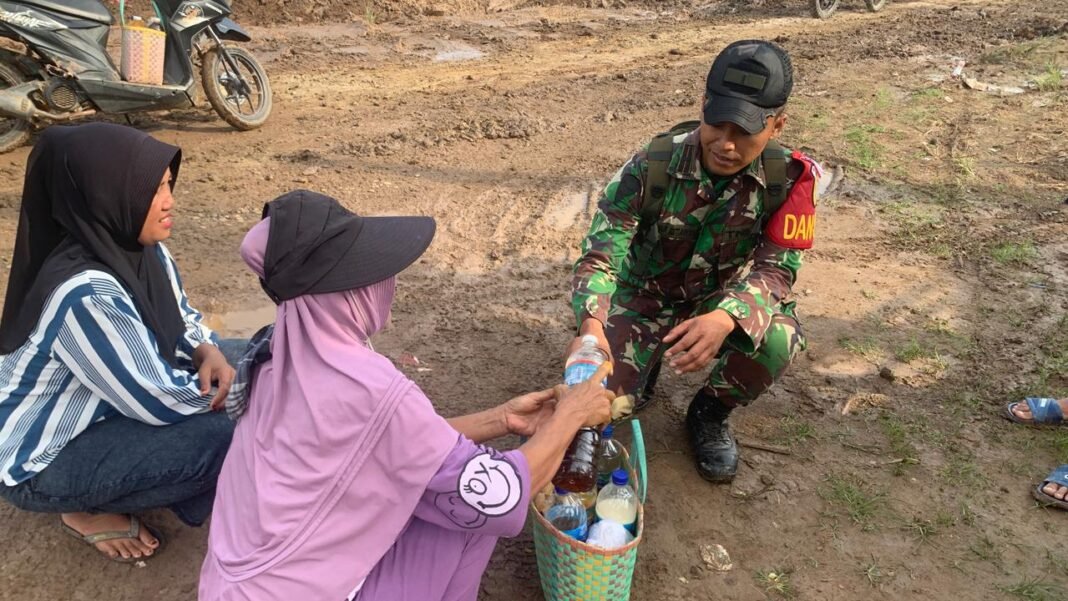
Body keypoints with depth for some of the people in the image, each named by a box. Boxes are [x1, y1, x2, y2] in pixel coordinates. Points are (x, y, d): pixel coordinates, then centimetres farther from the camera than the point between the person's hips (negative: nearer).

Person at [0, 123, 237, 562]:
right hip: (40, 460, -9)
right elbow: (161, 400, -29)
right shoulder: (86, 295, -35)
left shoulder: (138, 249, -9)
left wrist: (208, 353, -17)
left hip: (97, 408, 9)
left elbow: (181, 317, 5)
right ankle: (89, 512, 1)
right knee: (219, 441, -26)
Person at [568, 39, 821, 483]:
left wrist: (725, 319, -45)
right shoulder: (650, 167, -27)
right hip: (645, 296, -1)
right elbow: (600, 255, -29)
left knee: (779, 339, -32)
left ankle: (709, 414, 1)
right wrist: (591, 325, -51)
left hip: (722, 297, 1)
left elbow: (776, 267, -22)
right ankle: (646, 360, 19)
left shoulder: (789, 176, -22)